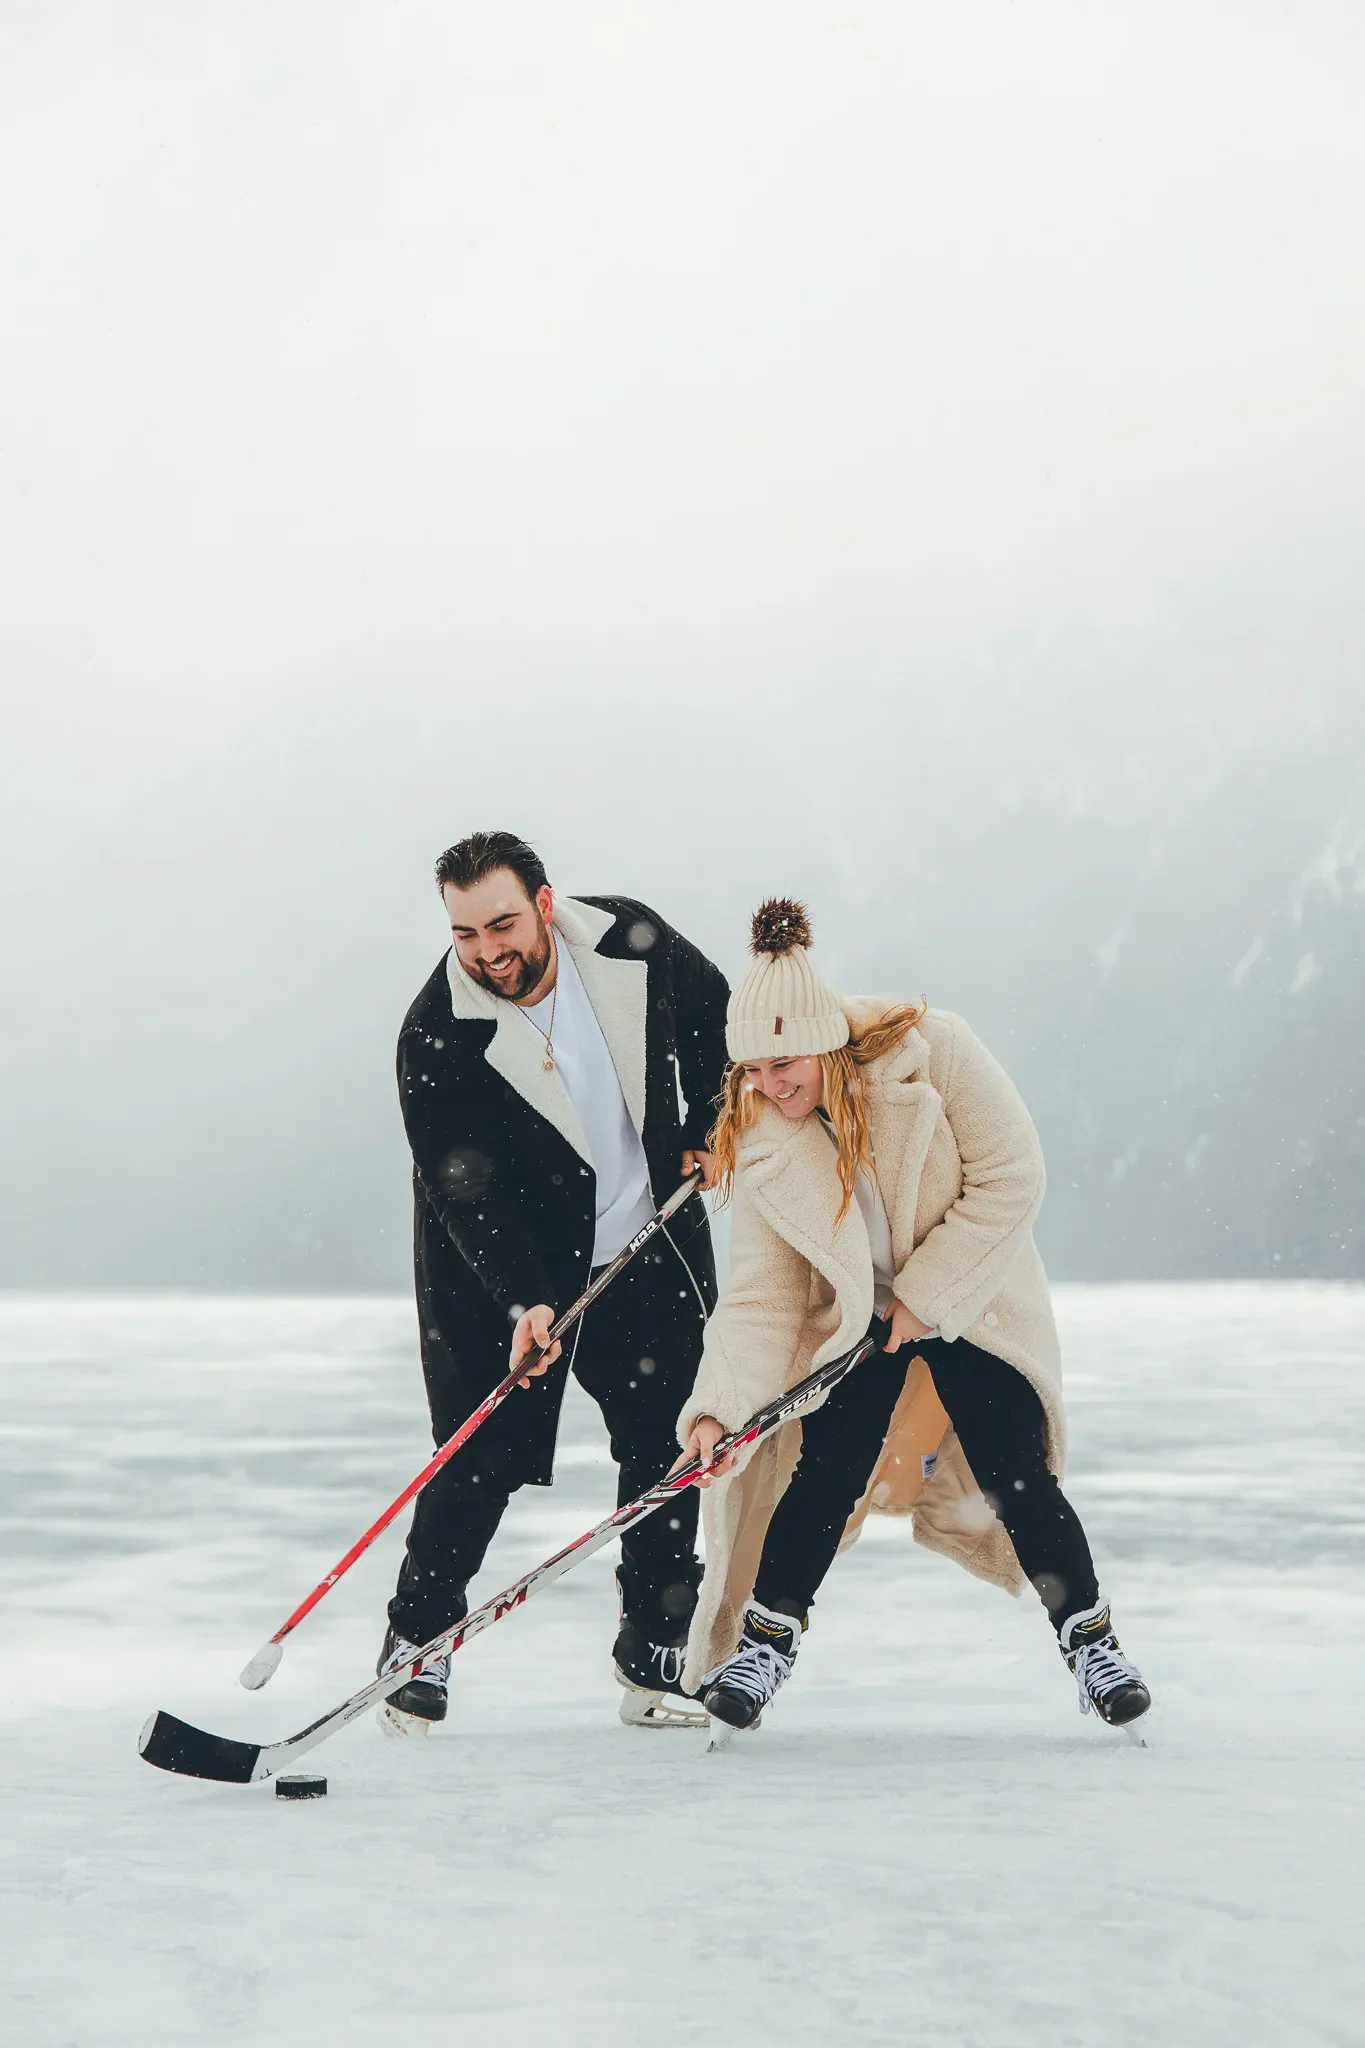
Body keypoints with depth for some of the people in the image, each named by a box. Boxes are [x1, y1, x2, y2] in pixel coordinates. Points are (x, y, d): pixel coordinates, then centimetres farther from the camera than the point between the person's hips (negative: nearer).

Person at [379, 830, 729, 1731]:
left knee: (667, 1446, 3)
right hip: (502, 1267, -3)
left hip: (650, 1247, 3)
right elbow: (463, 1190, -25)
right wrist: (524, 1302, -35)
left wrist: (709, 1131, 1)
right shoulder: (437, 1037, -23)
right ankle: (416, 1644, 14)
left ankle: (655, 1664, 14)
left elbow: (716, 1020, 8)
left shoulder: (633, 941, -14)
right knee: (481, 1460, -6)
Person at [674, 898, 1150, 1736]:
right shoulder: (761, 1142, -14)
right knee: (825, 1476, -12)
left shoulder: (931, 1050, -24)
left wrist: (927, 1294, -17)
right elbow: (763, 1292, -13)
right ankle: (764, 1644, 5)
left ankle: (1091, 1638, 11)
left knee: (1017, 1480, -8)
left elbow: (1010, 1179, -19)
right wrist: (719, 1407, -26)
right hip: (855, 1317, 2)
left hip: (975, 1302, -2)